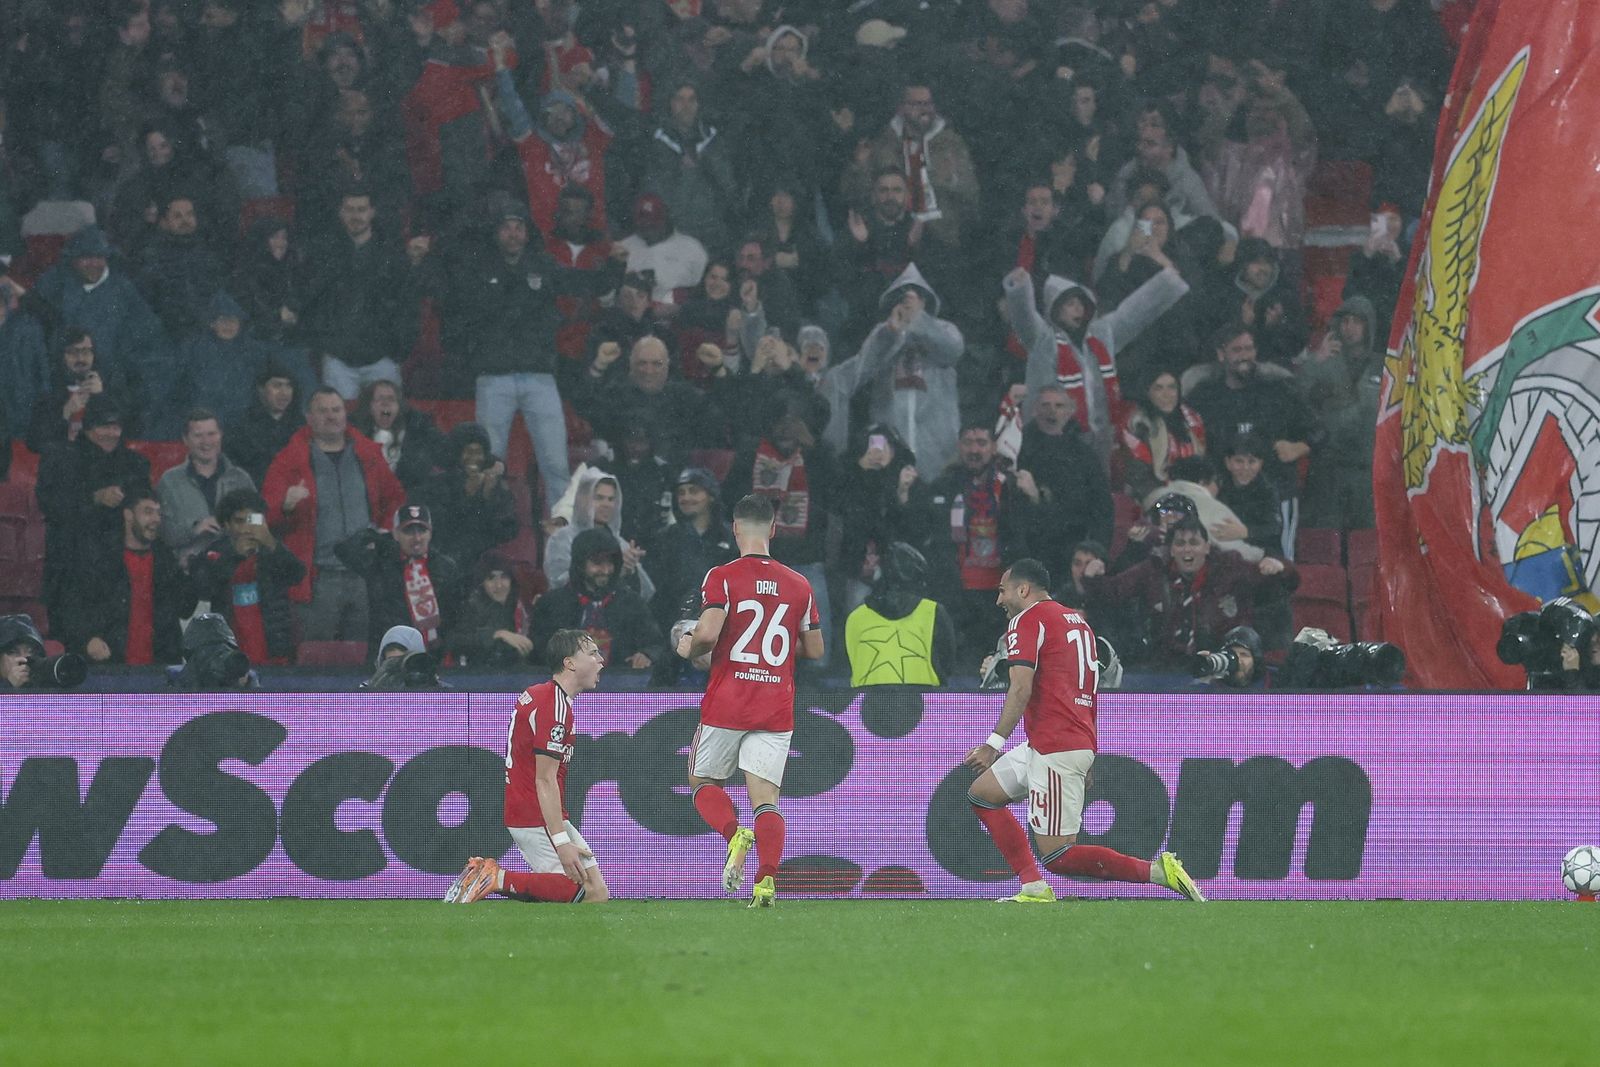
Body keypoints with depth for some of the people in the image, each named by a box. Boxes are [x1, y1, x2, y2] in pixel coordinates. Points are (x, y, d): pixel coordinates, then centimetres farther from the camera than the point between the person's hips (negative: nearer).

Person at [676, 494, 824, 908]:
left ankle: (734, 833, -15)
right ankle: (767, 877, -19)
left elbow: (708, 632, -20)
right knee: (765, 799, 1)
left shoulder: (722, 577, -7)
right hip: (777, 710, 3)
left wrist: (688, 646, 2)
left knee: (703, 781, 14)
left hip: (726, 703, -3)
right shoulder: (798, 585, 6)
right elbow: (815, 649, 12)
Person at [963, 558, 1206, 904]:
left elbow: (1021, 690, -18)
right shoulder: (1078, 621, 20)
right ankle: (1035, 889, 10)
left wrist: (993, 745, -18)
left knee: (1057, 857, -10)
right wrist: (1085, 765, 27)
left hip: (1054, 751, -10)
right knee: (981, 794, 20)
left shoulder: (1027, 620, -6)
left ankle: (1158, 871, -17)